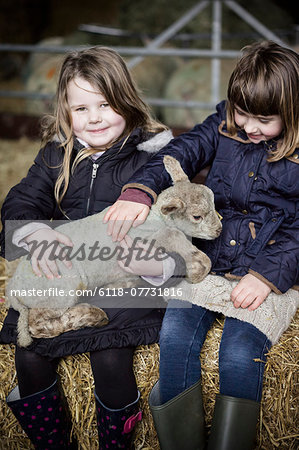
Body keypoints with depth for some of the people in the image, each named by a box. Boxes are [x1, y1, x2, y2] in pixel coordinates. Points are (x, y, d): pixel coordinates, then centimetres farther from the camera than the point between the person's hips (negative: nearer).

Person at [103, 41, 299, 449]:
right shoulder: (223, 126, 5)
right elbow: (181, 152, -7)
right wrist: (140, 190, -27)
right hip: (210, 260, 3)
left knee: (239, 354, -25)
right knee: (175, 333, -19)